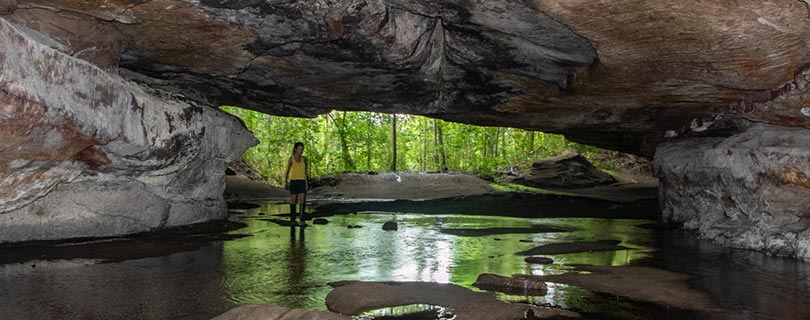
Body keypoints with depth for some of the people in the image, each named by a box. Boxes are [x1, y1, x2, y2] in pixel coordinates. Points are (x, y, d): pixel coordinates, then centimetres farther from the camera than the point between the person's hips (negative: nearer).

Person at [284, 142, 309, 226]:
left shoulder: (304, 159, 6)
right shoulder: (291, 159, -2)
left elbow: (306, 171, 10)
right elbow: (287, 171, 2)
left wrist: (307, 182, 4)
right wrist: (286, 182, -3)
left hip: (302, 182, 2)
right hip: (294, 181, -2)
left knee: (302, 200, -11)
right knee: (293, 200, 6)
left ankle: (301, 218, -12)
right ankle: (292, 218, 20)